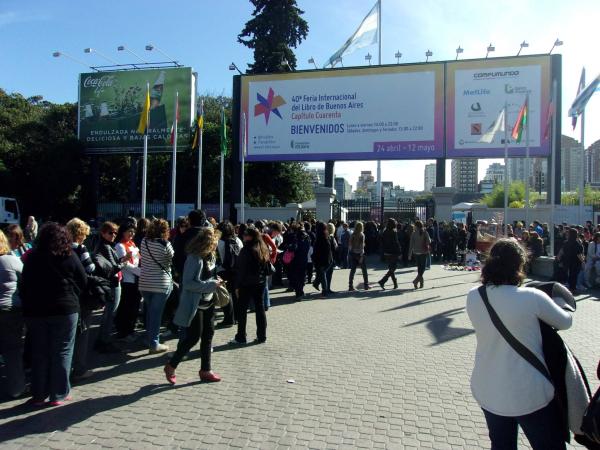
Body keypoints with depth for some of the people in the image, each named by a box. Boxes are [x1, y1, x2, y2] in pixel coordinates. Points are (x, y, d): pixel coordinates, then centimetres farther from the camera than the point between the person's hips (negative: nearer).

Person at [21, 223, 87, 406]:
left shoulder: (31, 257, 0)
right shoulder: (69, 257, -7)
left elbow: (24, 284, 5)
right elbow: (83, 281, -1)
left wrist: (29, 304, 16)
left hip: (35, 311, 3)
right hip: (64, 309, -3)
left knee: (39, 353, 13)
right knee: (61, 352, 6)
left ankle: (39, 395, 20)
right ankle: (58, 394, 10)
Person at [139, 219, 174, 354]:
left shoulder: (144, 242, -1)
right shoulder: (165, 244, -14)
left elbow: (142, 256, 8)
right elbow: (172, 260, -2)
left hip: (144, 283, 5)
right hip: (160, 284, -5)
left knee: (149, 312, 19)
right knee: (156, 314, 2)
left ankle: (150, 339, 33)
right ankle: (154, 344, 9)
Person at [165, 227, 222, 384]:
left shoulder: (210, 257, 4)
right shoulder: (194, 258, -20)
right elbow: (188, 283, -24)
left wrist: (216, 281, 1)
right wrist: (211, 285, -24)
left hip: (208, 302, 8)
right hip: (194, 304, -8)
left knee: (208, 335, 12)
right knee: (194, 337, -2)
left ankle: (205, 370, 24)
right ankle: (171, 366, 18)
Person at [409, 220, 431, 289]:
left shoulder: (414, 234, -5)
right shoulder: (425, 233, -9)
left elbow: (411, 244, -4)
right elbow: (429, 242, -12)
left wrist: (409, 254, 1)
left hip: (416, 252, 2)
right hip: (423, 252, -2)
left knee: (419, 267, 15)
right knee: (423, 267, 2)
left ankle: (421, 281, 20)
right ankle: (416, 280, -16)